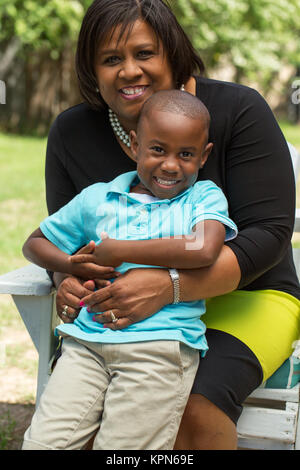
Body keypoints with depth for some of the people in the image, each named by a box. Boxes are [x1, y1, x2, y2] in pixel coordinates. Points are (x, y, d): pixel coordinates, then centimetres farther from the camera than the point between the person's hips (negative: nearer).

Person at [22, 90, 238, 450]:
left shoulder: (205, 197, 8)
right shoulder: (97, 198, 17)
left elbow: (204, 250, -14)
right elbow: (35, 243, 27)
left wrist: (118, 250, -8)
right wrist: (71, 265, 4)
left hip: (160, 345, -3)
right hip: (88, 338, 3)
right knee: (43, 441, -8)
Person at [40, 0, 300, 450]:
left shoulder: (237, 109, -14)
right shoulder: (71, 132, -2)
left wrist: (169, 285, -34)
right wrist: (67, 281, -20)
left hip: (242, 295, -2)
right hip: (129, 307, 3)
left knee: (194, 409, -30)